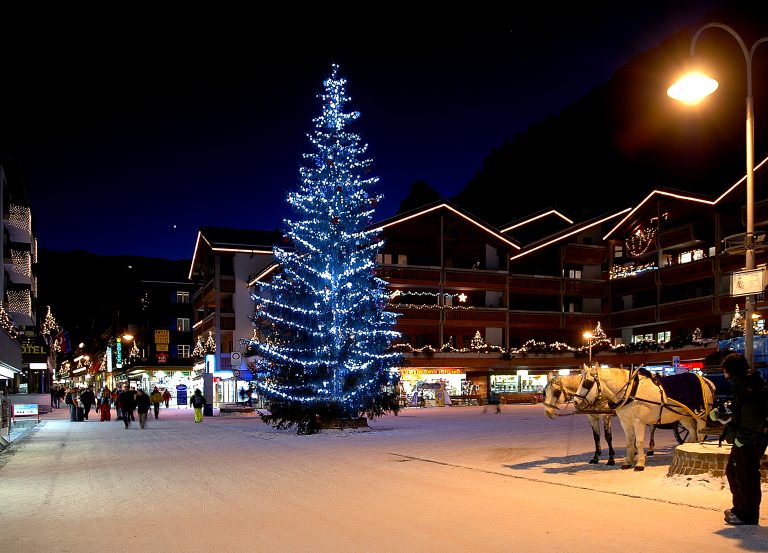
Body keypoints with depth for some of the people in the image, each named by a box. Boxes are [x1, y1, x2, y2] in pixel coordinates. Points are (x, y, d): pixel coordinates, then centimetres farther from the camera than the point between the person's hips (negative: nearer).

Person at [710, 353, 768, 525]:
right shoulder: (742, 383, 14)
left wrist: (740, 439, -21)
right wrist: (721, 416, 13)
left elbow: (753, 420, -26)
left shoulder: (749, 386, -19)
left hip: (750, 441, -11)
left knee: (746, 476, -2)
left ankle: (747, 516, 9)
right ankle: (740, 508, 33)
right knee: (732, 471, 20)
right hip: (743, 440, 11)